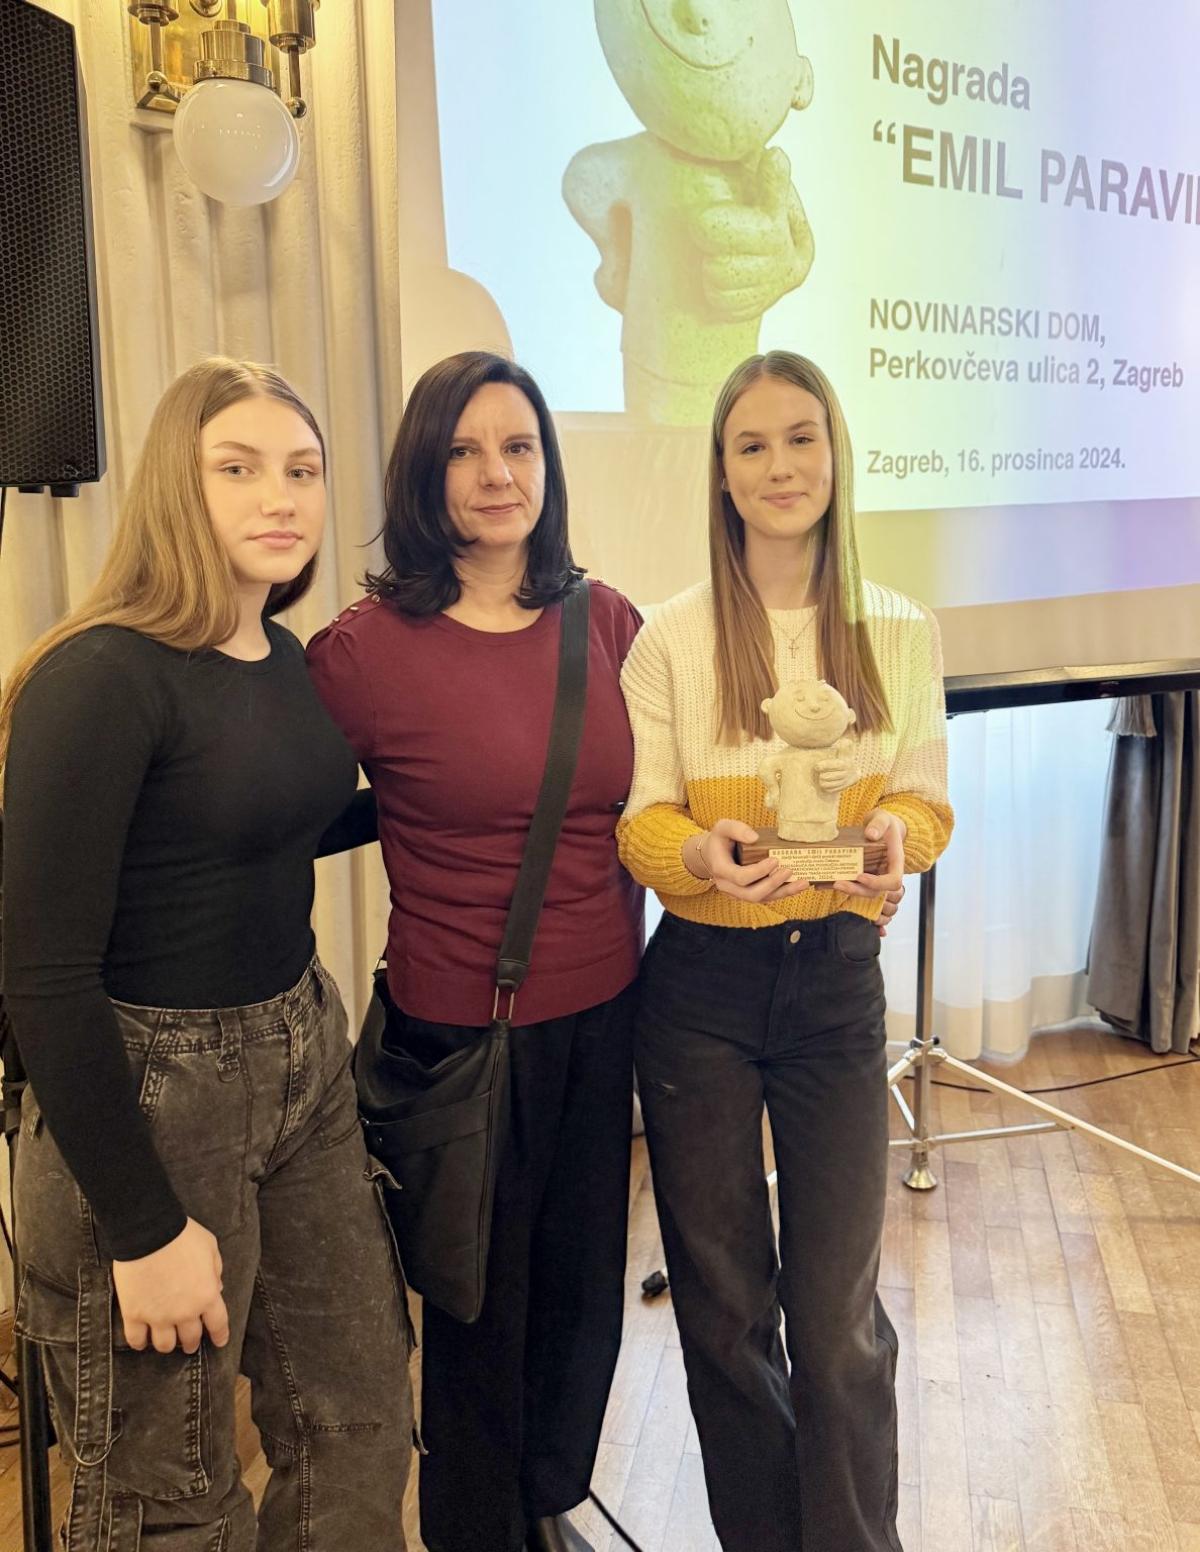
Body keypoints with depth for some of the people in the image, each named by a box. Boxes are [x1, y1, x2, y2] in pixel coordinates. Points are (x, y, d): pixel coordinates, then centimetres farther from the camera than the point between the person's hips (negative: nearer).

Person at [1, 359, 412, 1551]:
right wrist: (145, 1228, -17)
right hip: (147, 1093, -7)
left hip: (304, 1060, 7)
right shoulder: (99, 679, -19)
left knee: (362, 1429, 17)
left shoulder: (288, 661, 4)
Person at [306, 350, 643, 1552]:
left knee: (583, 1283, 20)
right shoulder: (366, 648, -15)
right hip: (464, 1024, -4)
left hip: (604, 1011, 5)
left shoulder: (606, 622, 0)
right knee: (481, 1298, 14)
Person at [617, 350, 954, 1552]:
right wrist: (699, 853, -24)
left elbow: (924, 795, 6)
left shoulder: (900, 632, 1)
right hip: (701, 981, 0)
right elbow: (636, 817, -3)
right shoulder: (671, 637, -5)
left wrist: (899, 835, -17)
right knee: (723, 1303, 13)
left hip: (836, 973, 1)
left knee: (838, 1314, 4)